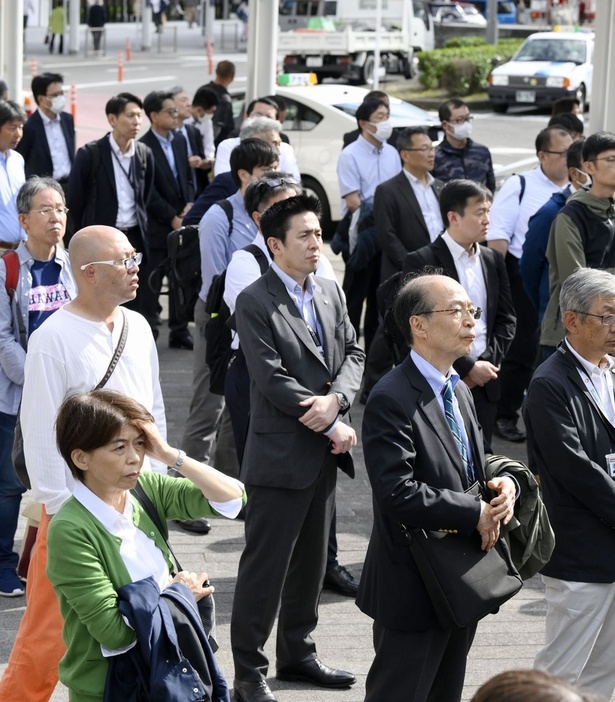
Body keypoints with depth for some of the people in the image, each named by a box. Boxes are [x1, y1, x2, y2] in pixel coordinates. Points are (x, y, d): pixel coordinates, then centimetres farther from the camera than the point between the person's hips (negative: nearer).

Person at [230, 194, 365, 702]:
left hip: (323, 453, 7)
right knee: (266, 564, -1)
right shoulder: (255, 303, -13)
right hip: (280, 454, -7)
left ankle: (297, 653, 29)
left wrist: (336, 399, -14)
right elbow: (274, 380, -18)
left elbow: (353, 353, 7)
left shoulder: (332, 293, 10)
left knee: (311, 561, 16)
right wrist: (332, 427, -15)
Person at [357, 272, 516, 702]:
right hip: (415, 588, -9)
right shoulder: (392, 400, -19)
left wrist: (504, 485, -5)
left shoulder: (459, 392, 12)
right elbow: (398, 493, -27)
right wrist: (476, 513, -22)